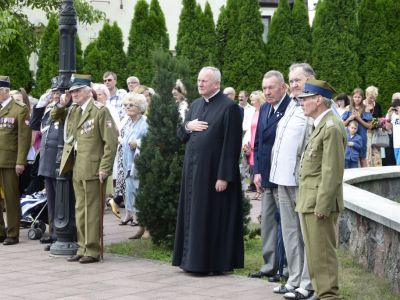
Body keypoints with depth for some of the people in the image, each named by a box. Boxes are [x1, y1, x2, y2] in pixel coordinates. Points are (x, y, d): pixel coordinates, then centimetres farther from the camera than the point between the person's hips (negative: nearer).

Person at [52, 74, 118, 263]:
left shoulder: (100, 111, -8)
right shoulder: (72, 111, 14)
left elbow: (111, 141, -11)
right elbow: (54, 117, 30)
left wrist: (104, 168, -15)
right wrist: (61, 104, 10)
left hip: (92, 169, -7)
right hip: (77, 168, 7)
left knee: (92, 210, -3)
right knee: (80, 210, 11)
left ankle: (92, 251, 2)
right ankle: (83, 248, 19)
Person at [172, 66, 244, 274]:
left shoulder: (229, 107, -11)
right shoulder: (195, 105, 13)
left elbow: (231, 144, -15)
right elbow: (180, 135, 17)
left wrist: (224, 176, -19)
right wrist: (188, 126, -6)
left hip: (213, 170, -7)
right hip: (192, 169, 7)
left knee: (212, 216, -2)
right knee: (193, 214, 11)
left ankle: (214, 263, 6)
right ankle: (192, 259, 19)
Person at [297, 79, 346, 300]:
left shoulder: (332, 127, -14)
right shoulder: (321, 125, 17)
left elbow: (332, 171, -20)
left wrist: (322, 206, -21)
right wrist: (313, 204, 16)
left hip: (319, 203, -10)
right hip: (309, 203, 10)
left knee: (322, 254, -6)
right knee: (315, 254, 14)